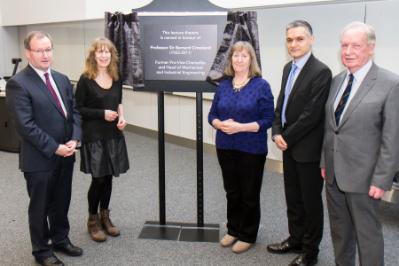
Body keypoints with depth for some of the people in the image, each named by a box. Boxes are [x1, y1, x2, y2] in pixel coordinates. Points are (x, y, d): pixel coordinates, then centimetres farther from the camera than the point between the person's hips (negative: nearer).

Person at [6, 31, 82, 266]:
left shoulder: (62, 79, 9)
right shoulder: (18, 83, -13)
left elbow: (74, 112, 10)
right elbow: (25, 125, -19)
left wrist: (74, 139, -7)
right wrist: (54, 148, -18)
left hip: (65, 155, 6)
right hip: (39, 158, -6)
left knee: (62, 202, 19)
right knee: (40, 206, 10)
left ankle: (60, 239, 38)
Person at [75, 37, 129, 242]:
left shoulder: (116, 79, 7)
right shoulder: (86, 79, -9)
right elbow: (77, 109, -8)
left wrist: (122, 116, 0)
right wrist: (102, 114, -16)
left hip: (113, 135, 5)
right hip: (93, 136, -5)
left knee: (108, 177, 10)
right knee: (98, 179, -2)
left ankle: (105, 217, 26)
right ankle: (93, 220, 17)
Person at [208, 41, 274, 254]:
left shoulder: (261, 86, -9)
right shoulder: (223, 85, 6)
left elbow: (268, 119, -12)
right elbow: (212, 115, 8)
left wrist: (240, 127, -23)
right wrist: (220, 124, -15)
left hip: (252, 149, -4)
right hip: (226, 147, 4)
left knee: (249, 194, 8)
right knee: (232, 192, 15)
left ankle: (248, 235, 23)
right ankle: (233, 230, 32)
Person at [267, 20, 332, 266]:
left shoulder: (320, 71, -17)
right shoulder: (289, 68, 9)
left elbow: (312, 114, -21)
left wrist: (287, 138, -14)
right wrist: (277, 132, -1)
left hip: (308, 148, -7)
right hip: (289, 145, 8)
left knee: (310, 201, 7)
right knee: (293, 198, 18)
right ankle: (295, 239, 35)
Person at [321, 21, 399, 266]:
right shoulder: (338, 80, 8)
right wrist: (324, 161, 12)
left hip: (363, 177, -6)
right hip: (334, 173, 6)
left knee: (367, 234, 7)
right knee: (339, 232, 18)